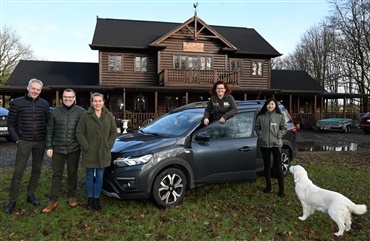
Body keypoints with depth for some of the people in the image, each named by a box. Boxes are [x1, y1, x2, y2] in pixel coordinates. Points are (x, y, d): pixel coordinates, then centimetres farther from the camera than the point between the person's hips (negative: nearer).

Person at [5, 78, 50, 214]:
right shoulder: (17, 103, -1)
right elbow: (11, 124, 0)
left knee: (37, 170, 10)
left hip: (40, 142, 3)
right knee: (18, 171, -2)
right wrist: (16, 139, -6)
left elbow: (48, 123, 10)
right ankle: (12, 200, 9)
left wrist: (47, 139, 2)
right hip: (24, 142, -3)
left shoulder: (44, 104, 6)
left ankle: (31, 195, 25)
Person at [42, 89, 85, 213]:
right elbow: (49, 130, 5)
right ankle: (53, 200, 15)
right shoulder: (55, 111, 3)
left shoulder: (81, 112, -3)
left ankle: (71, 197, 26)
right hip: (57, 149, 1)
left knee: (72, 174, 11)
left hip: (74, 149, -1)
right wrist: (49, 147, 0)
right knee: (56, 175, 7)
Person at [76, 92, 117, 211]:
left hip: (103, 152, 2)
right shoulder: (86, 116, -7)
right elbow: (79, 133, -6)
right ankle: (90, 199, 25)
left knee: (100, 176, 10)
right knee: (90, 177, 10)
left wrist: (109, 145, -1)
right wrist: (86, 147, -11)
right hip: (89, 152, -2)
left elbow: (114, 132, 7)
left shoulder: (108, 116, 2)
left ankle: (96, 199, 23)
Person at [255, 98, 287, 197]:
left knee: (278, 167, -3)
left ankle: (281, 189, 6)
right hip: (264, 144, 2)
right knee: (267, 166, 12)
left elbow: (284, 128, 6)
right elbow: (257, 128, 13)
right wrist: (260, 135, 1)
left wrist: (279, 135, -6)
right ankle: (268, 186, 26)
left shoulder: (280, 116, -1)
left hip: (276, 144, -2)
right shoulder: (260, 117, 1)